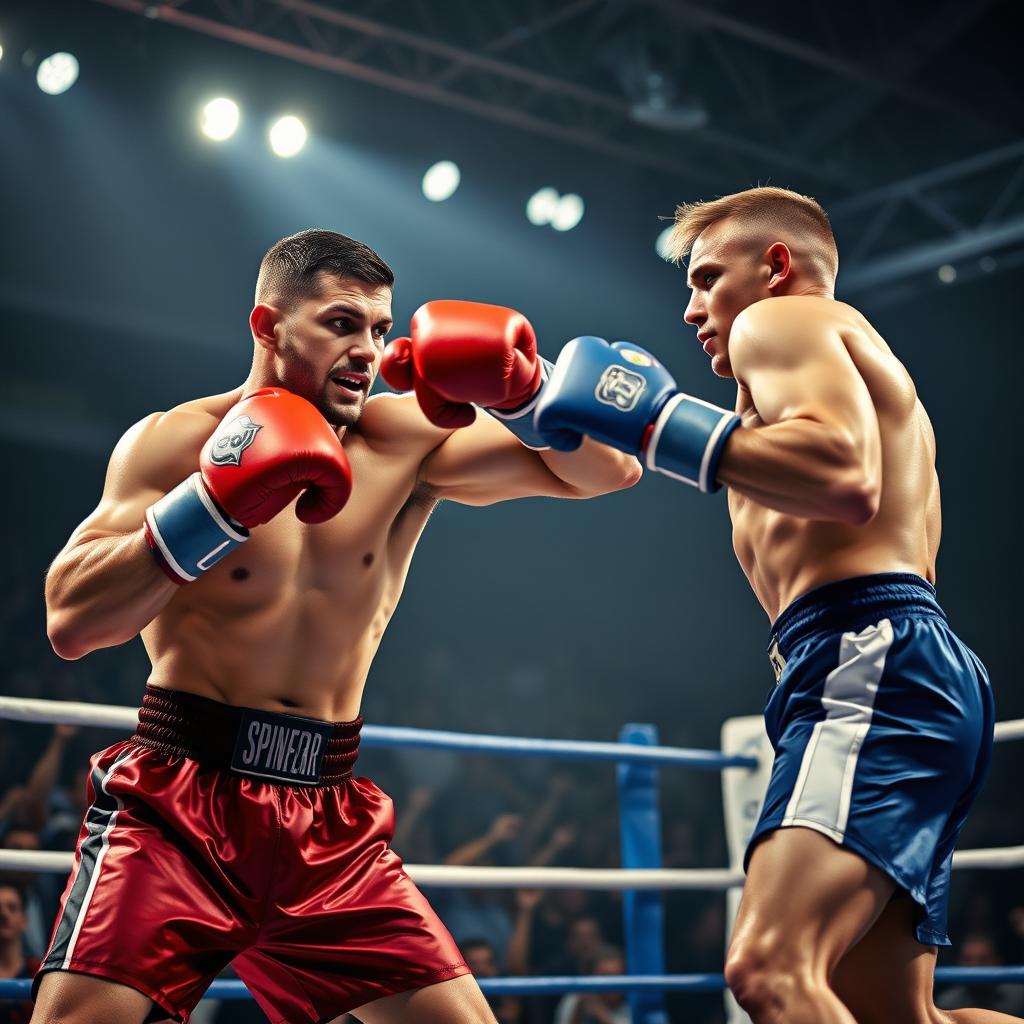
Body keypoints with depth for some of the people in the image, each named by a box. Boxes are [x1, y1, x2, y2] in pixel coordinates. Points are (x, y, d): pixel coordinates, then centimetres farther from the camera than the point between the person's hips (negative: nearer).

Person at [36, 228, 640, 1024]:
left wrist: (519, 390, -15)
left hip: (330, 822, 3)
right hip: (177, 803, -3)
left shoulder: (407, 441, 3)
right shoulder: (175, 441, -4)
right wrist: (219, 502, -22)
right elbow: (69, 622, -14)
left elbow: (607, 472, 2)